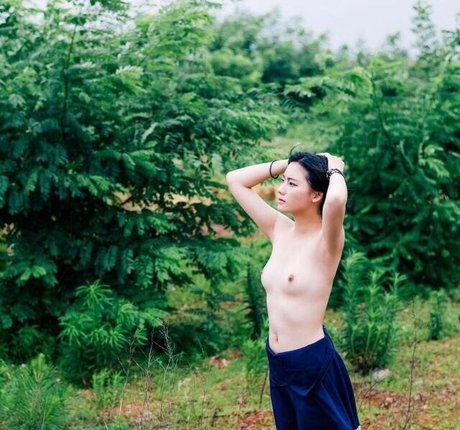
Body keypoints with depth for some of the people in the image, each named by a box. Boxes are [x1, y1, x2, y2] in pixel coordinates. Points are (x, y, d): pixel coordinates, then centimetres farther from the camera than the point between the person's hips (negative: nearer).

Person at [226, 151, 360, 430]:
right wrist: (287, 164, 1)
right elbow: (235, 180, 9)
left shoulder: (326, 241, -16)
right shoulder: (280, 230, 3)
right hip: (278, 363, 8)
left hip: (313, 364, -7)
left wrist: (334, 169, -18)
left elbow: (337, 199, -39)